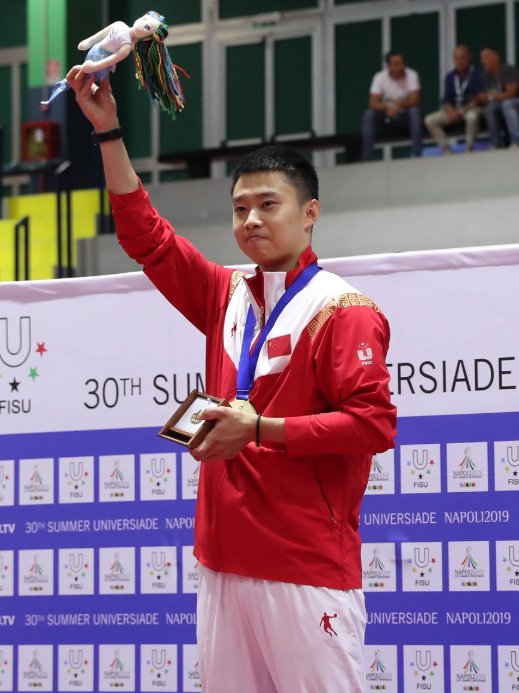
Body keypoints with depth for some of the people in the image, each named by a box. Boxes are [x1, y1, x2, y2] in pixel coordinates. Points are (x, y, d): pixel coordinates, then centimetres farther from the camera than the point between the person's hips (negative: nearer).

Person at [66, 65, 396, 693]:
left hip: (306, 570, -6)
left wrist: (261, 429, -17)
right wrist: (108, 132, 14)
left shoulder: (341, 310, -5)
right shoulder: (228, 298, 14)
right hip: (223, 563, 6)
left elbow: (374, 423, -14)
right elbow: (146, 237, 19)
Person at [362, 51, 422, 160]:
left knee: (415, 111, -33)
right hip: (386, 116, 1)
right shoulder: (379, 77, -9)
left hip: (406, 117, -1)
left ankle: (417, 154, -34)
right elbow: (373, 103, -18)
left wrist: (402, 103, -42)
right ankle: (367, 158, -29)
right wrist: (387, 107, -39)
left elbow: (415, 102, -20)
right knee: (369, 115, -27)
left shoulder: (411, 75, -12)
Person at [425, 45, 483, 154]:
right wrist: (450, 111, -16)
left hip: (471, 109, -5)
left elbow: (478, 99, -13)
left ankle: (469, 149, -23)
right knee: (430, 120, -13)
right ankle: (446, 150, -12)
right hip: (453, 109, 5)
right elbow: (446, 101, 7)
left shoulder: (476, 74, -7)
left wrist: (462, 111, -22)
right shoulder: (450, 77, 9)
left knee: (472, 116, -40)